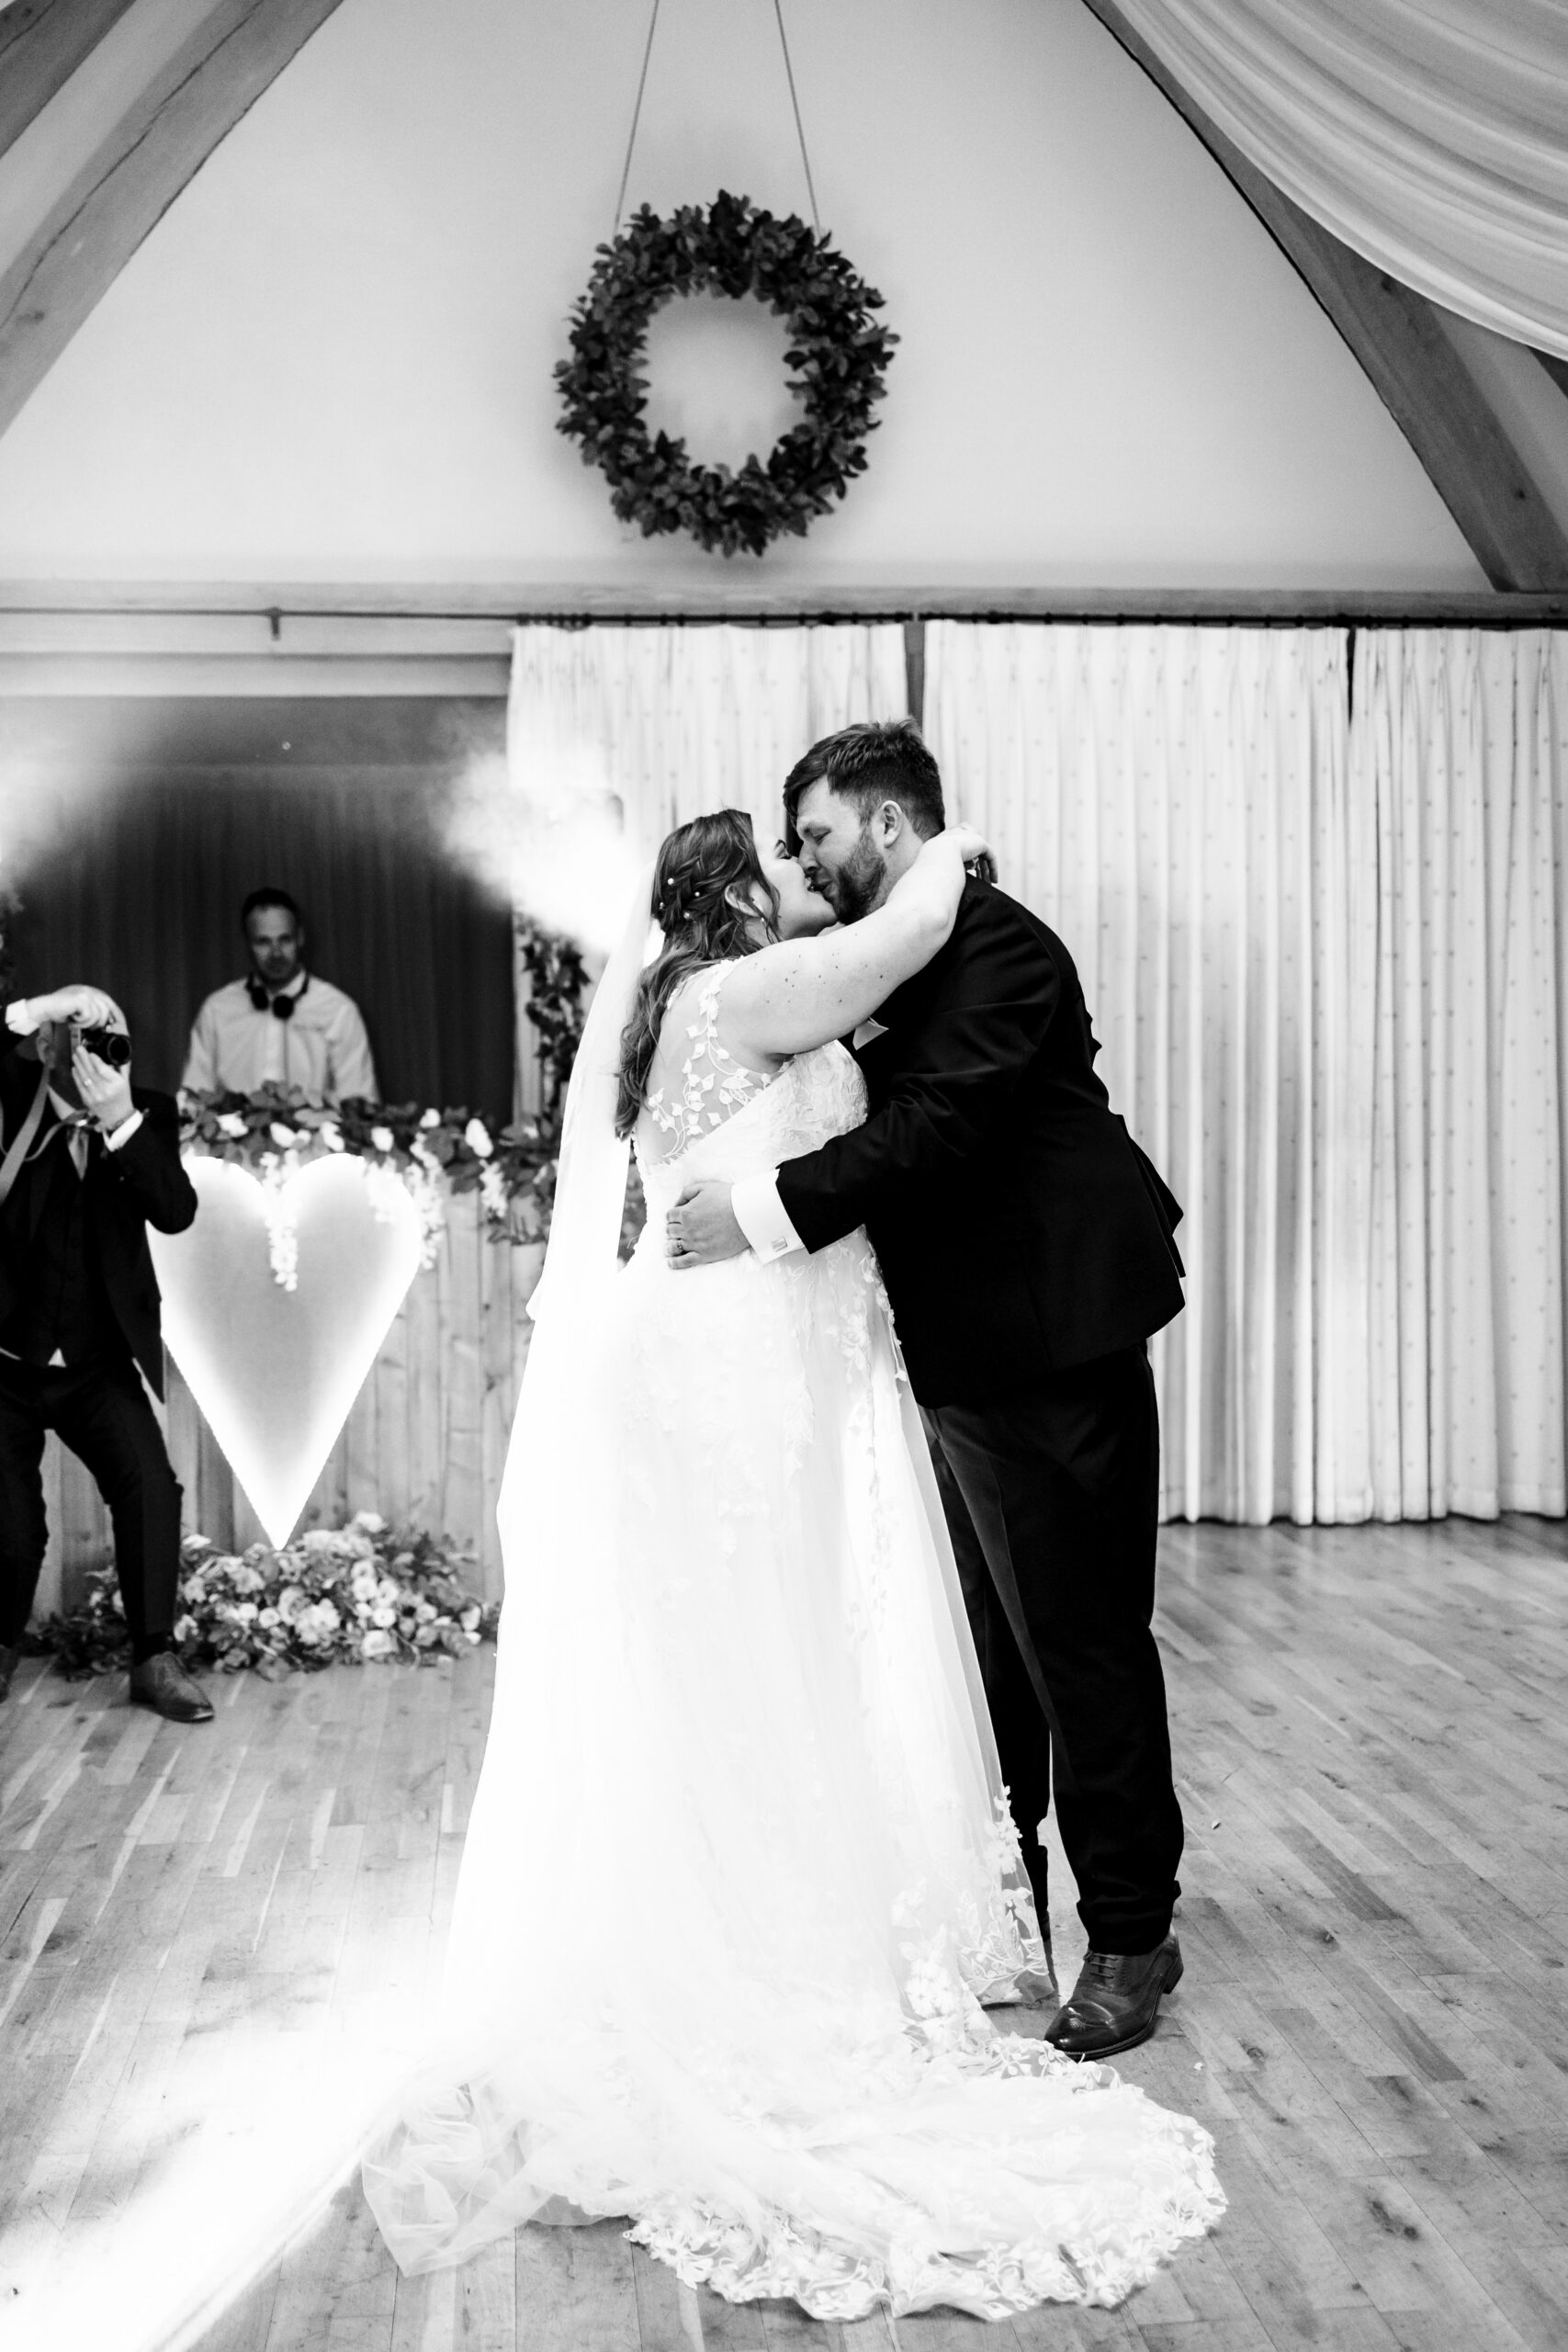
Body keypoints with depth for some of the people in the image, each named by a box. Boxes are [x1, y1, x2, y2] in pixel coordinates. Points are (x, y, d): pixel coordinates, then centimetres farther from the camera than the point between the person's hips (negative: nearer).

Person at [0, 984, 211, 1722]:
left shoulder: (147, 1112, -3)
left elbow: (176, 1211, -16)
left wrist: (121, 1122, -26)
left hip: (99, 1365, 1)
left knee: (150, 1486, -18)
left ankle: (154, 1660, -5)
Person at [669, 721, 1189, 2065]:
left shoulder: (996, 946, -15)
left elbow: (934, 1126, -27)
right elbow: (887, 1121, 12)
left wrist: (764, 1211, -29)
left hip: (1048, 1360, -10)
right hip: (961, 1363, 10)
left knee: (1083, 1649, 1)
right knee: (986, 1655, 18)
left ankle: (1132, 1937, 16)